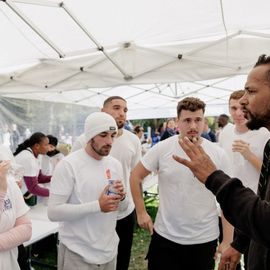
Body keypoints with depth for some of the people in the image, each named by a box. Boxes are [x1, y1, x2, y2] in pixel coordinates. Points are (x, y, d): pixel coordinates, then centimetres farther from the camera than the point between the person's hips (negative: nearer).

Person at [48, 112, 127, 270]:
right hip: (78, 253, -5)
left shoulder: (116, 164, 1)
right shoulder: (68, 165, -17)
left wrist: (122, 198, -13)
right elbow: (53, 212, -21)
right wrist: (97, 206, -28)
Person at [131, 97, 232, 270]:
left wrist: (227, 241, -1)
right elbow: (136, 176, 2)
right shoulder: (162, 149, -10)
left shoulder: (219, 155, -7)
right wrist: (141, 212, 0)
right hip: (165, 236, 0)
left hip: (205, 239, 1)